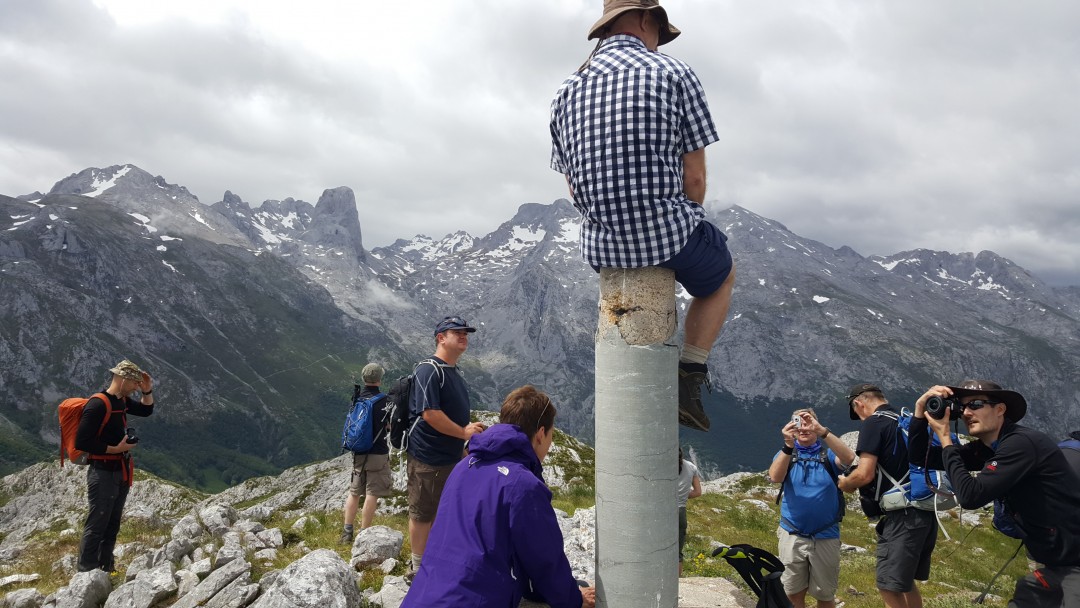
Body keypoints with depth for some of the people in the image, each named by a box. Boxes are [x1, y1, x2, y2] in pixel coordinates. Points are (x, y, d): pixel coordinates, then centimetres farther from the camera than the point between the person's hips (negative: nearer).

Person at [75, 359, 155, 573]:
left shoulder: (122, 401, 7)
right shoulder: (98, 405, -20)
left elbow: (146, 410, 24)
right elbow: (82, 442, -23)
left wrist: (147, 391, 6)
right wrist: (116, 449, -19)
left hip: (121, 472, 9)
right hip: (103, 473, -9)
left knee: (112, 525, 17)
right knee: (96, 525, -4)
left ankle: (106, 568, 28)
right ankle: (86, 573, 5)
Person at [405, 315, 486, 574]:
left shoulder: (455, 374, 15)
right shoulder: (429, 370, -16)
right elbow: (430, 413, -25)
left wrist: (464, 448, 24)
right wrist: (463, 432, -18)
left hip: (452, 458, 9)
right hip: (428, 458, -9)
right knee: (422, 514, 3)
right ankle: (418, 568, 16)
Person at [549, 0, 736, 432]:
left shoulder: (567, 90, 10)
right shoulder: (673, 74, -5)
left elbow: (573, 188, 13)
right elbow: (694, 179, -6)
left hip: (599, 247, 5)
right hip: (666, 234, -5)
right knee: (721, 275, 29)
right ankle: (689, 382, 17)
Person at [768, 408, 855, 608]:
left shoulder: (828, 453, 0)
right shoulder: (785, 454, 2)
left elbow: (849, 458, -22)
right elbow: (775, 477, -17)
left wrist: (822, 430, -33)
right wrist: (788, 445, -32)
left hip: (826, 537, -1)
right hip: (792, 536, 1)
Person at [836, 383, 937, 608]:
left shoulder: (873, 423, -9)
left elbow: (865, 474, -17)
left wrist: (844, 483, 3)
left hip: (903, 516, -9)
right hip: (926, 513, 9)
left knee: (890, 587, -4)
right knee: (906, 581, 20)